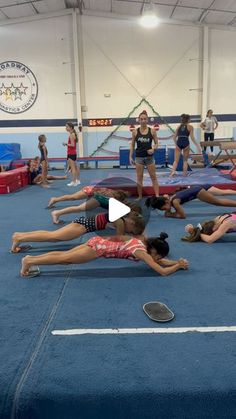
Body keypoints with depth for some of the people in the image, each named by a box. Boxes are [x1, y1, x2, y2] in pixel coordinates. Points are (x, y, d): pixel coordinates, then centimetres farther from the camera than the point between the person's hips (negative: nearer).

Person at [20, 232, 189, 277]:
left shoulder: (142, 242, 10)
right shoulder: (142, 252, -14)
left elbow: (160, 260, 24)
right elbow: (163, 271, -17)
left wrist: (176, 262, 12)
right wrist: (178, 266, -2)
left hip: (98, 242, 8)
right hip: (98, 247, -8)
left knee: (64, 257, 12)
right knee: (63, 259, -1)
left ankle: (30, 258, 16)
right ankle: (30, 262, 4)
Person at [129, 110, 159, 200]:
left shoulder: (152, 131, -2)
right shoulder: (135, 132, 0)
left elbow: (156, 143, 3)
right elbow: (132, 145, 5)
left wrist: (153, 149, -17)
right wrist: (130, 157, 0)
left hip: (149, 157, -1)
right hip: (139, 157, 1)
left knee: (153, 177, 3)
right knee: (139, 178, 6)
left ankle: (157, 196, 6)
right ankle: (140, 196, 17)